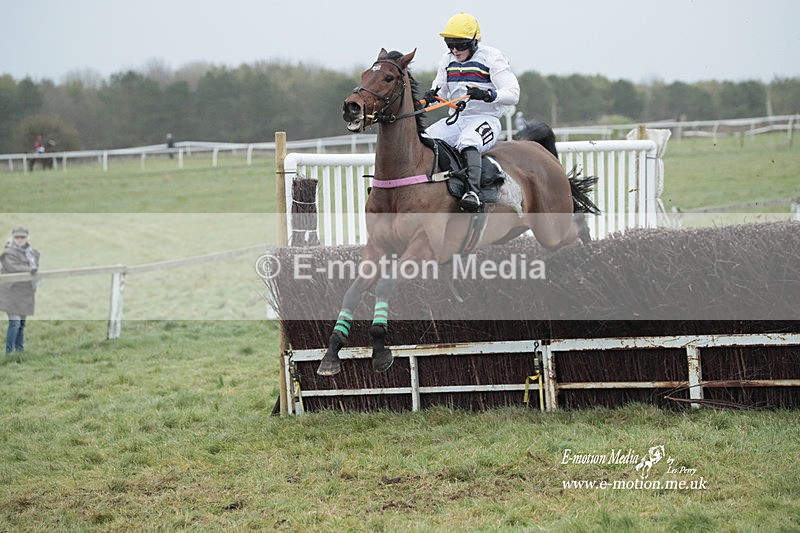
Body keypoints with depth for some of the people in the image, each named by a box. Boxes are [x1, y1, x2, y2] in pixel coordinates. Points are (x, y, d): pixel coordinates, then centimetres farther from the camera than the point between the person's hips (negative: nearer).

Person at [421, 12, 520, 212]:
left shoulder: (492, 58, -6)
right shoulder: (447, 61, 12)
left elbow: (513, 94, -12)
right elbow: (440, 89, 23)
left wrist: (485, 95, -30)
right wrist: (430, 96, -3)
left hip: (486, 118, -7)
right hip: (456, 119, 7)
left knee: (468, 142, -38)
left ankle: (473, 192, -51)